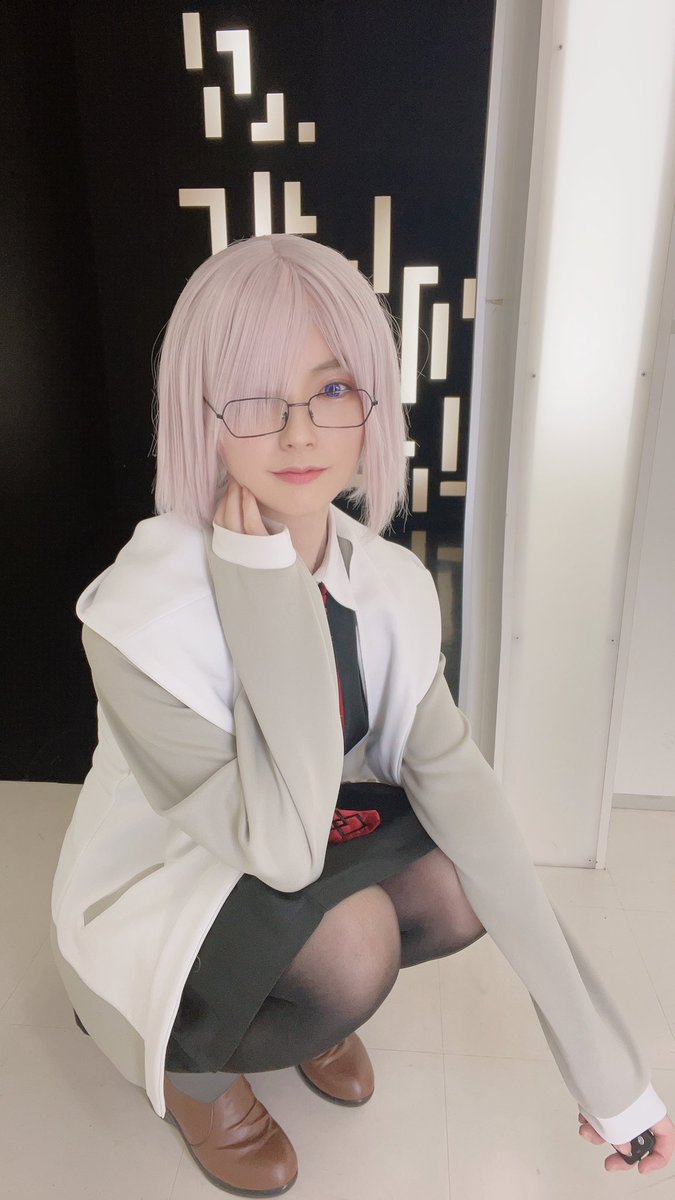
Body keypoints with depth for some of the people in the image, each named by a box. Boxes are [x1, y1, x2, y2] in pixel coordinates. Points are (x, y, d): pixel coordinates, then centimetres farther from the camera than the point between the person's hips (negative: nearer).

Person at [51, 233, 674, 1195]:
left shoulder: (391, 584, -16)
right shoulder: (143, 612, -32)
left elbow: (458, 786, -18)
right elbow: (283, 850, -31)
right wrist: (262, 586, -37)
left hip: (310, 866, 5)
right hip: (153, 900, -4)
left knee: (459, 888, -19)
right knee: (351, 937, -30)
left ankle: (311, 1008, 15)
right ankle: (192, 1065, 6)